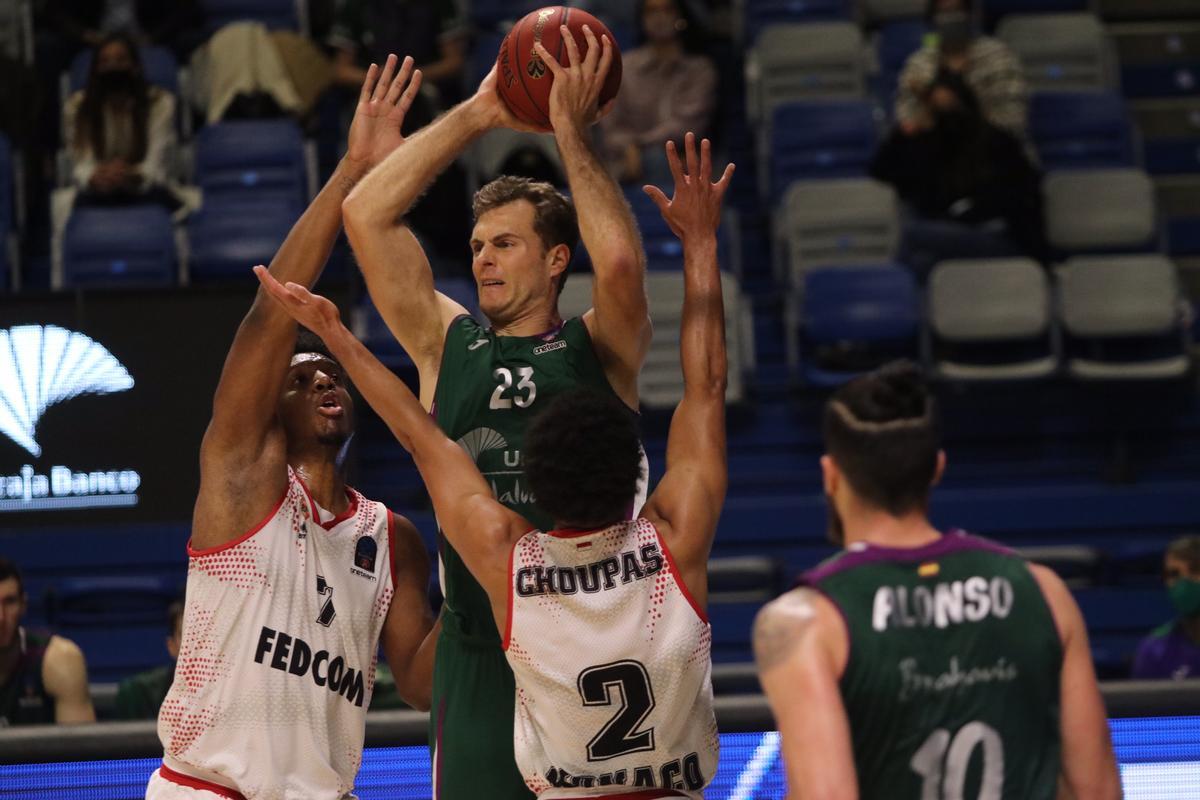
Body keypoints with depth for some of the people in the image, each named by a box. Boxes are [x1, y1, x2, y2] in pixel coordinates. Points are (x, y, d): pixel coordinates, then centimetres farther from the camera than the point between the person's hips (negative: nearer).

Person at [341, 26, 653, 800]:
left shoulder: (601, 348, 4)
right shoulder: (446, 344, 11)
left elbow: (622, 264, -18)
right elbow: (365, 215, 4)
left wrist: (573, 132, -11)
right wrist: (476, 115, 3)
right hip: (479, 642, 2)